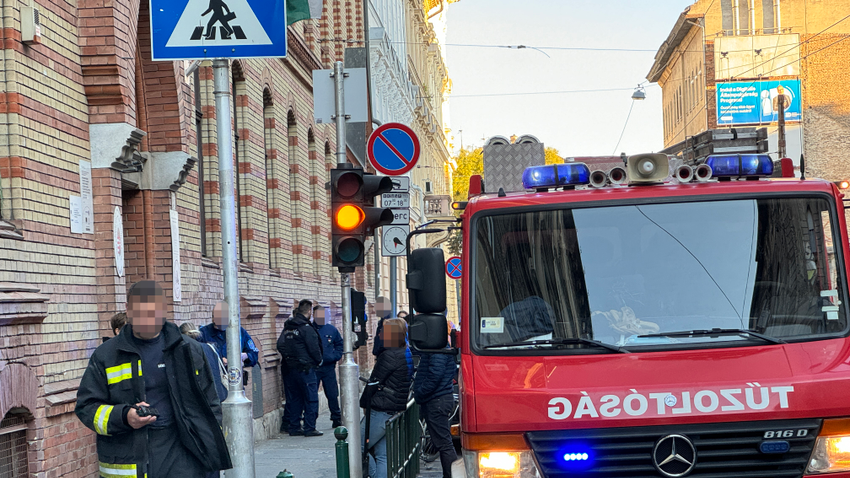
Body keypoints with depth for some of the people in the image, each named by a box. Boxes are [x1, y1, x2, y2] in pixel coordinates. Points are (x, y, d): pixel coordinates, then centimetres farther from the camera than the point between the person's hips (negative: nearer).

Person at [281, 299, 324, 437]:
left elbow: (283, 346, 16)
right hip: (305, 367, -8)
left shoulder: (288, 327, 9)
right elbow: (314, 348, -15)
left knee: (296, 398, 14)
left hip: (292, 367, 8)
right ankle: (309, 428, -2)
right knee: (311, 399, -1)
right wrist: (319, 360, 2)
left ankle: (294, 427, 15)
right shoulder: (306, 328, -15)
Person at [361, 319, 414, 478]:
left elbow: (374, 382, -13)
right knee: (383, 455, 12)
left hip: (381, 412, -9)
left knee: (357, 447, 0)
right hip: (397, 410, 9)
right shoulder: (407, 354, 11)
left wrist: (363, 403, 2)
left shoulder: (389, 356, -17)